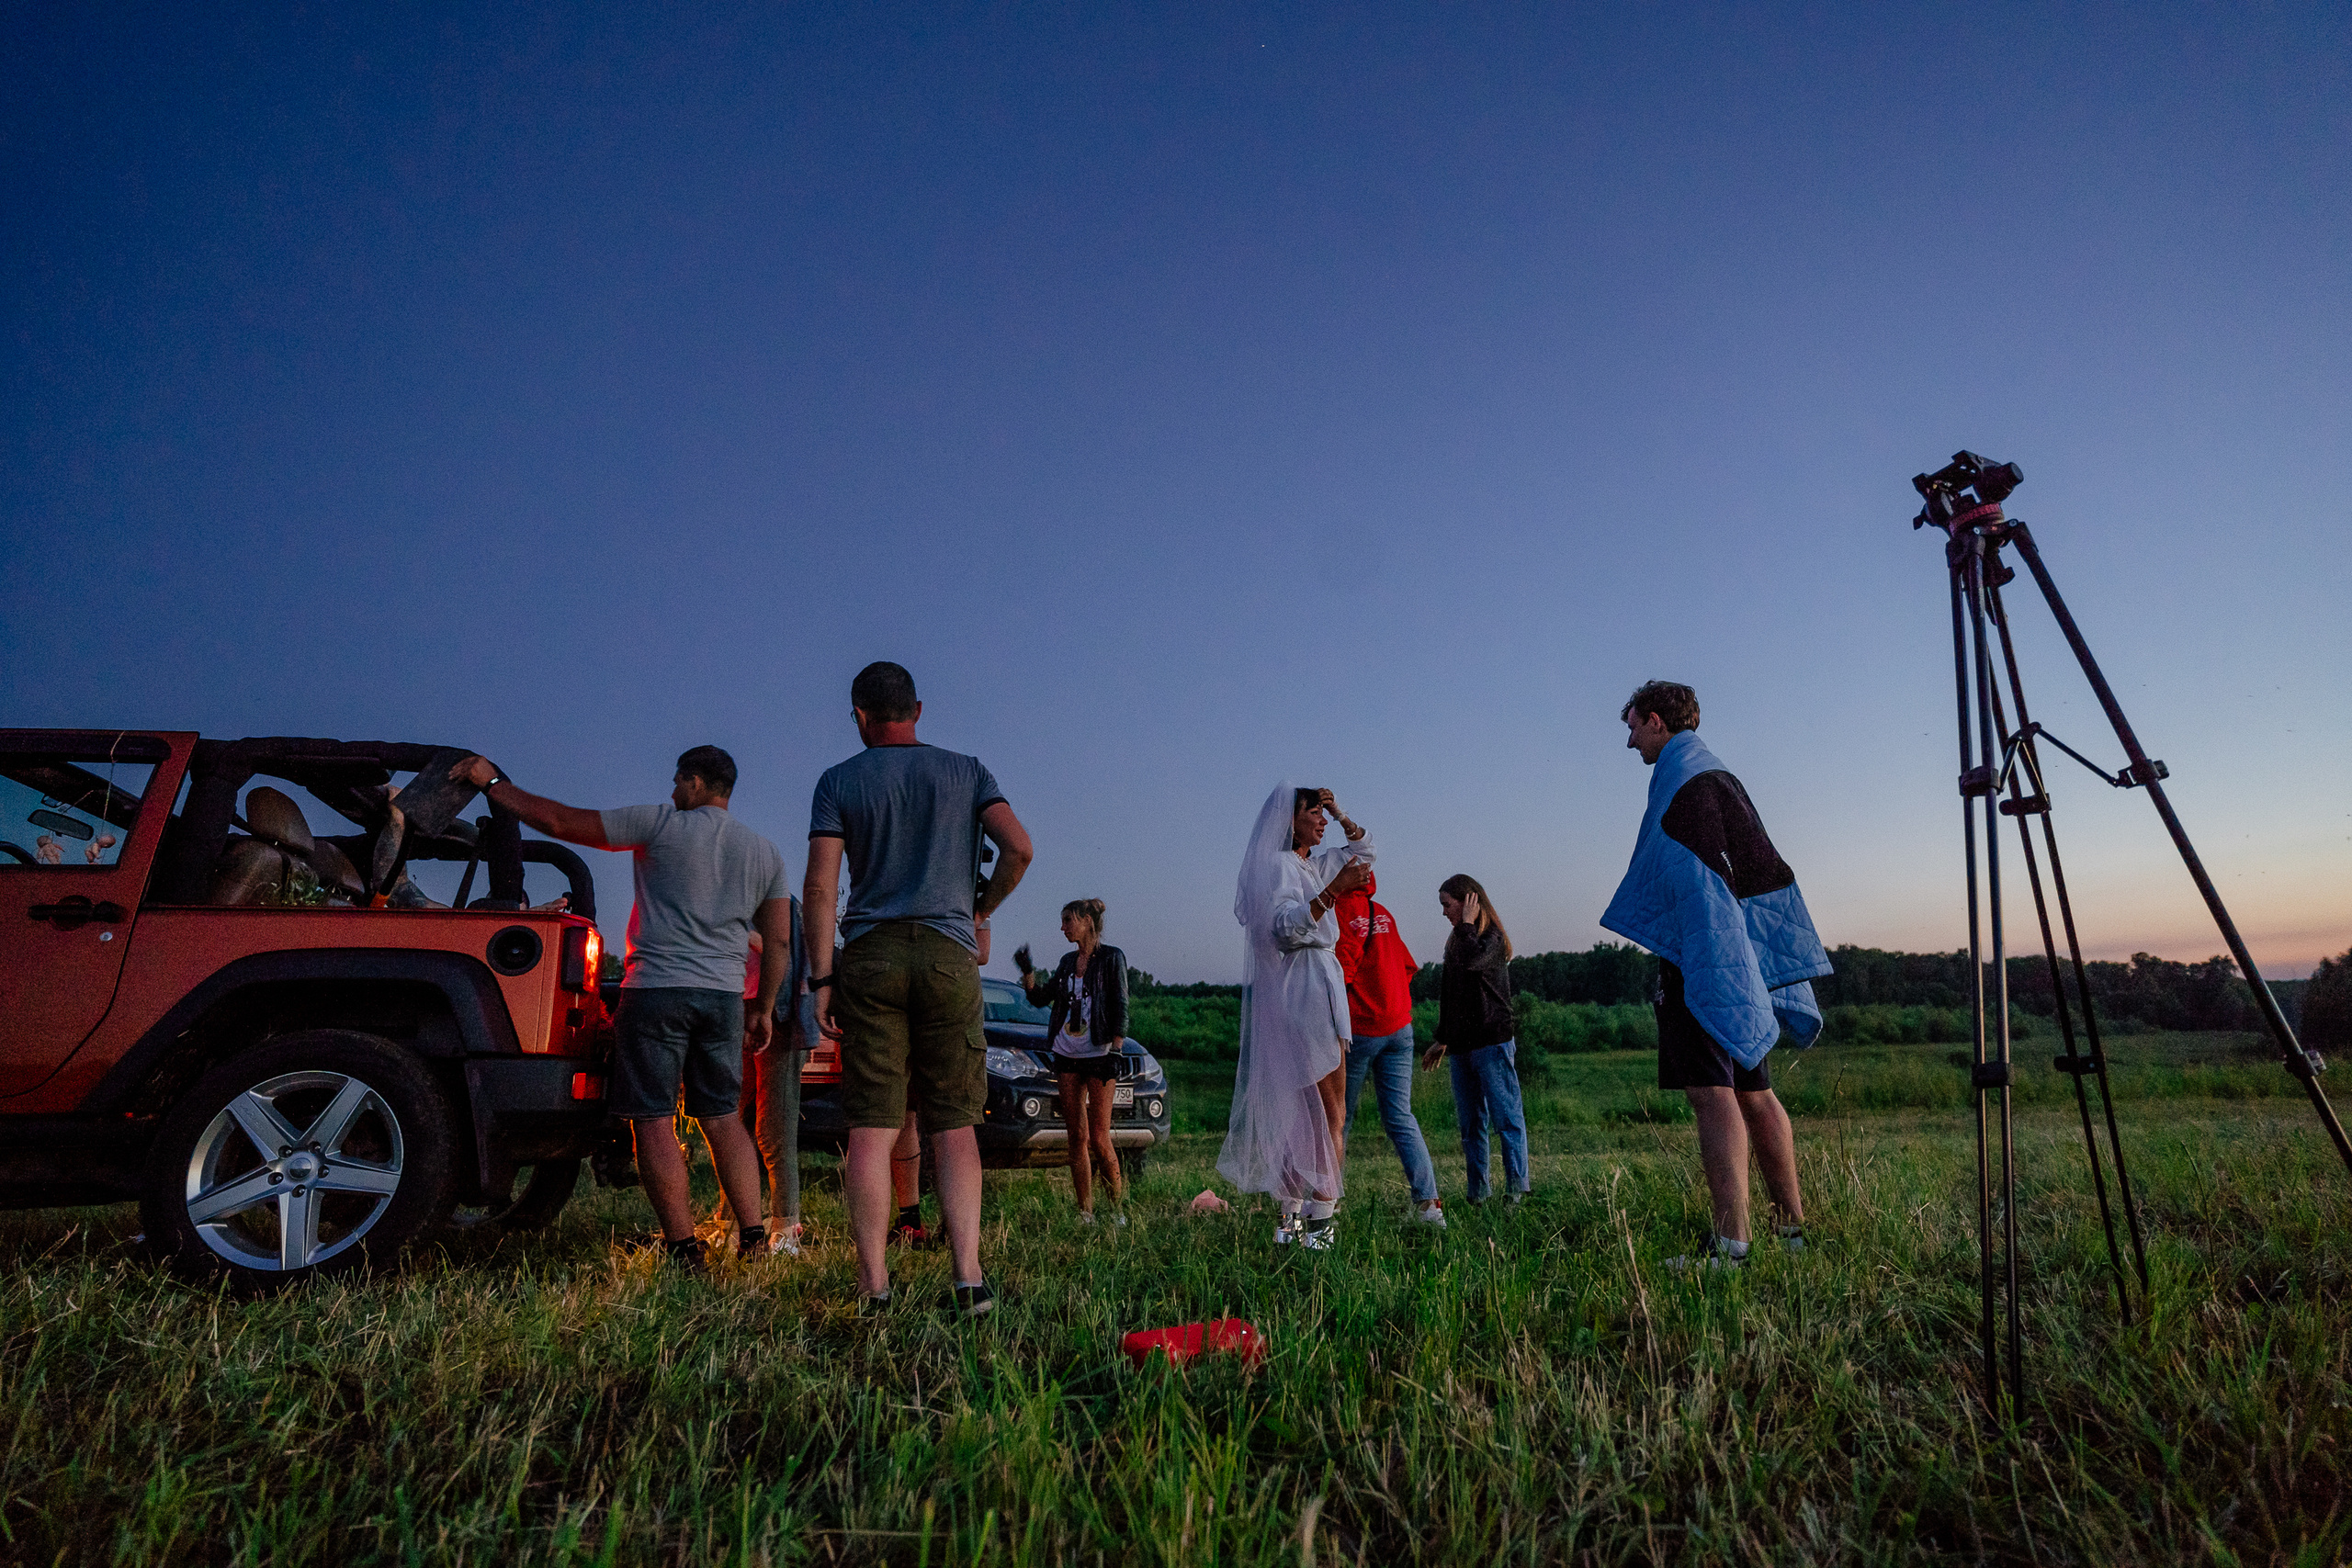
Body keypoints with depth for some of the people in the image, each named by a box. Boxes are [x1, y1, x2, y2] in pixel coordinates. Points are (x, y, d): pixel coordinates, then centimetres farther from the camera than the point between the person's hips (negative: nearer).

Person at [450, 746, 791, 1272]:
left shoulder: (661, 824, -2)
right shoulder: (766, 853, 12)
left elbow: (560, 821, -1)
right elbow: (779, 941, 11)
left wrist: (492, 782, 11)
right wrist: (763, 1007, 18)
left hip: (656, 990, -5)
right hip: (724, 994, 5)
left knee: (653, 1121, 1)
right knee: (722, 1117, 13)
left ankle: (685, 1251, -2)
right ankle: (755, 1239, 9)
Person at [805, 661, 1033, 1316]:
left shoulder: (838, 781, 7)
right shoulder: (966, 771, 9)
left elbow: (819, 887, -2)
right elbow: (1019, 848, -3)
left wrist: (822, 977, 0)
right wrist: (982, 906, 14)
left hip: (869, 954, 0)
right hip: (948, 954, 1)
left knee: (871, 1127, 1)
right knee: (953, 1126, 5)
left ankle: (873, 1286, 2)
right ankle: (968, 1277, -2)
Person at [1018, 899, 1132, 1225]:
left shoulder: (1111, 957, -2)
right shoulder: (1068, 961, 14)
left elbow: (1120, 1007, -6)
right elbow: (1041, 998, 15)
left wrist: (1115, 1051, -13)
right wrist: (1027, 972, -1)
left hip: (1098, 1055, -6)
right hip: (1067, 1055, 6)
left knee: (1098, 1138, -7)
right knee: (1076, 1137, 5)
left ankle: (1119, 1201, 12)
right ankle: (1085, 1213, 11)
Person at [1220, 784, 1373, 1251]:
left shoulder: (1314, 864, 19)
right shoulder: (1279, 865, -8)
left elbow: (1364, 850, 30)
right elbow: (1287, 926, -22)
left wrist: (1338, 813, 16)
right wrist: (1333, 890, -29)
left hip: (1319, 987, 10)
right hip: (1304, 989, -10)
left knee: (1302, 1113, 9)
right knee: (1330, 1114, -10)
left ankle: (1292, 1217, 13)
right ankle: (1320, 1222, -11)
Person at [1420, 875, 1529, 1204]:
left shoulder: (1493, 938, -4)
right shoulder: (1455, 942, 17)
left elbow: (1472, 961, -28)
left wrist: (1467, 924, -12)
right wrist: (1442, 1040, 25)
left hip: (1492, 1042, -8)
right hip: (1461, 1046, 8)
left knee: (1506, 1117, -7)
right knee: (1470, 1124, 8)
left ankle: (1516, 1188, -4)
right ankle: (1476, 1193, 12)